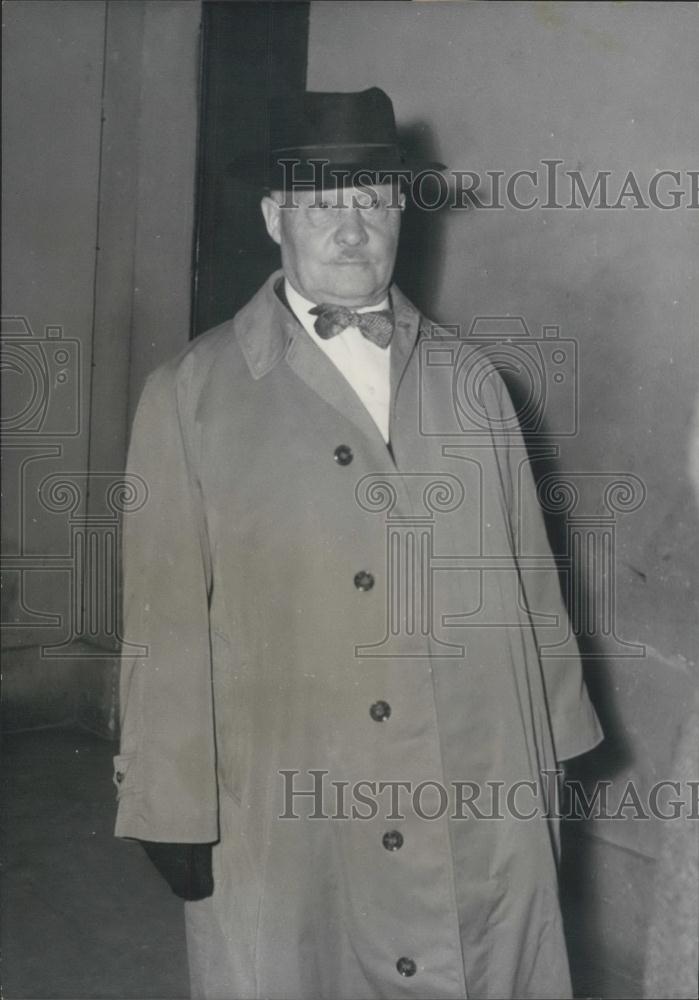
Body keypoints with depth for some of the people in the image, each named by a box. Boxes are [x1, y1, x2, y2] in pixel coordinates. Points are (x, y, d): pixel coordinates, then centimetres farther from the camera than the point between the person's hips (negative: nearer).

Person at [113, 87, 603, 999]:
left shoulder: (469, 378, 5)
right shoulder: (191, 394, -4)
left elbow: (527, 576, 6)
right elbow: (166, 614, -6)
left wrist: (555, 757, 8)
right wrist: (175, 814, -5)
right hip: (281, 834, -2)